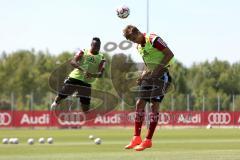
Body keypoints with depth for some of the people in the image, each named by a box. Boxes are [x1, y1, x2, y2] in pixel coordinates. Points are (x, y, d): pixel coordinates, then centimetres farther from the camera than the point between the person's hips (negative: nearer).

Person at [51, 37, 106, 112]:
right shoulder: (83, 52, 2)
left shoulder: (101, 58, 6)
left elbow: (100, 74, -5)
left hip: (86, 83, 1)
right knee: (60, 97, 4)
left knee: (86, 108, -5)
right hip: (74, 78, -1)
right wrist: (81, 68, -32)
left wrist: (92, 75, -27)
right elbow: (73, 62, -13)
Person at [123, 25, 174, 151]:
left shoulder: (153, 40, -17)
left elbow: (170, 54, -19)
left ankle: (148, 140, -7)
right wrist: (143, 75, 6)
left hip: (161, 73, -9)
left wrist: (157, 69, -23)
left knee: (154, 104, -10)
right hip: (150, 75, 9)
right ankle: (136, 138, 6)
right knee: (139, 103, 2)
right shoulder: (139, 46, 10)